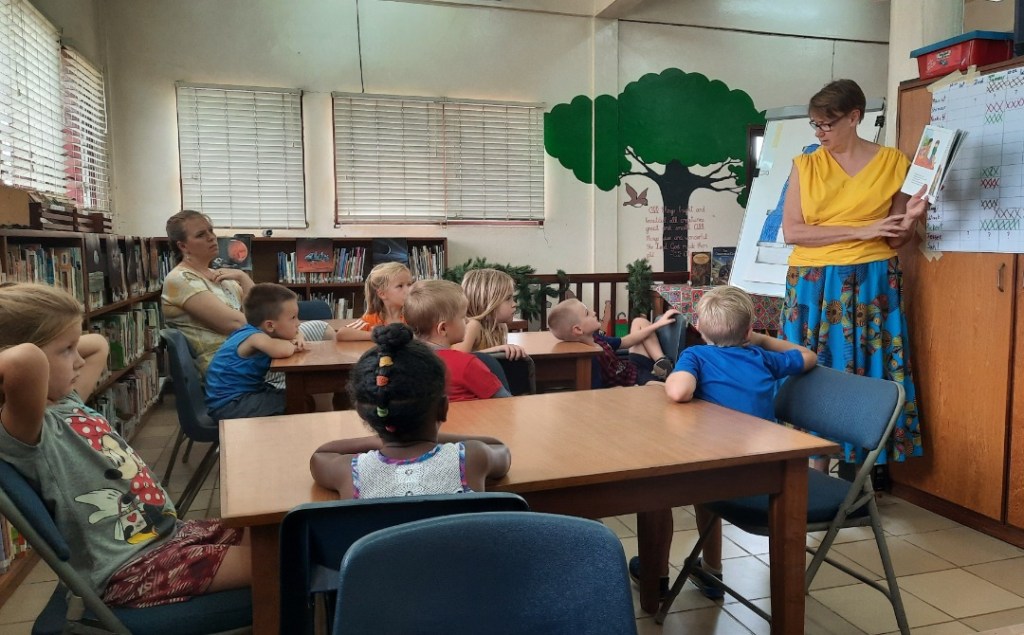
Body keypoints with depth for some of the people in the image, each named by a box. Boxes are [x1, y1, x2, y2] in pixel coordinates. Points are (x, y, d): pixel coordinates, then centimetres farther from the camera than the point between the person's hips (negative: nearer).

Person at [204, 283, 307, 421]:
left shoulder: (262, 331, 1)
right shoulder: (254, 337, -26)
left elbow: (295, 332, 17)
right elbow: (283, 351, -45)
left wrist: (299, 338, -8)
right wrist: (292, 345, -21)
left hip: (247, 392, 9)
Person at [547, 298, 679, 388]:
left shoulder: (594, 339, -2)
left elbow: (626, 342, 13)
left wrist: (657, 324, 14)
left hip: (634, 370, 11)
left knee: (639, 322, 21)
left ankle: (662, 362, 5)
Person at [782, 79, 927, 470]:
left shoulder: (891, 162, 4)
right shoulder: (805, 165, 4)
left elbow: (896, 239, 7)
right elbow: (791, 231, -7)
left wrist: (911, 218, -15)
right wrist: (861, 231, -12)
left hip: (871, 284, 0)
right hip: (813, 284, 1)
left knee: (867, 374, 0)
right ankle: (817, 472, 11)